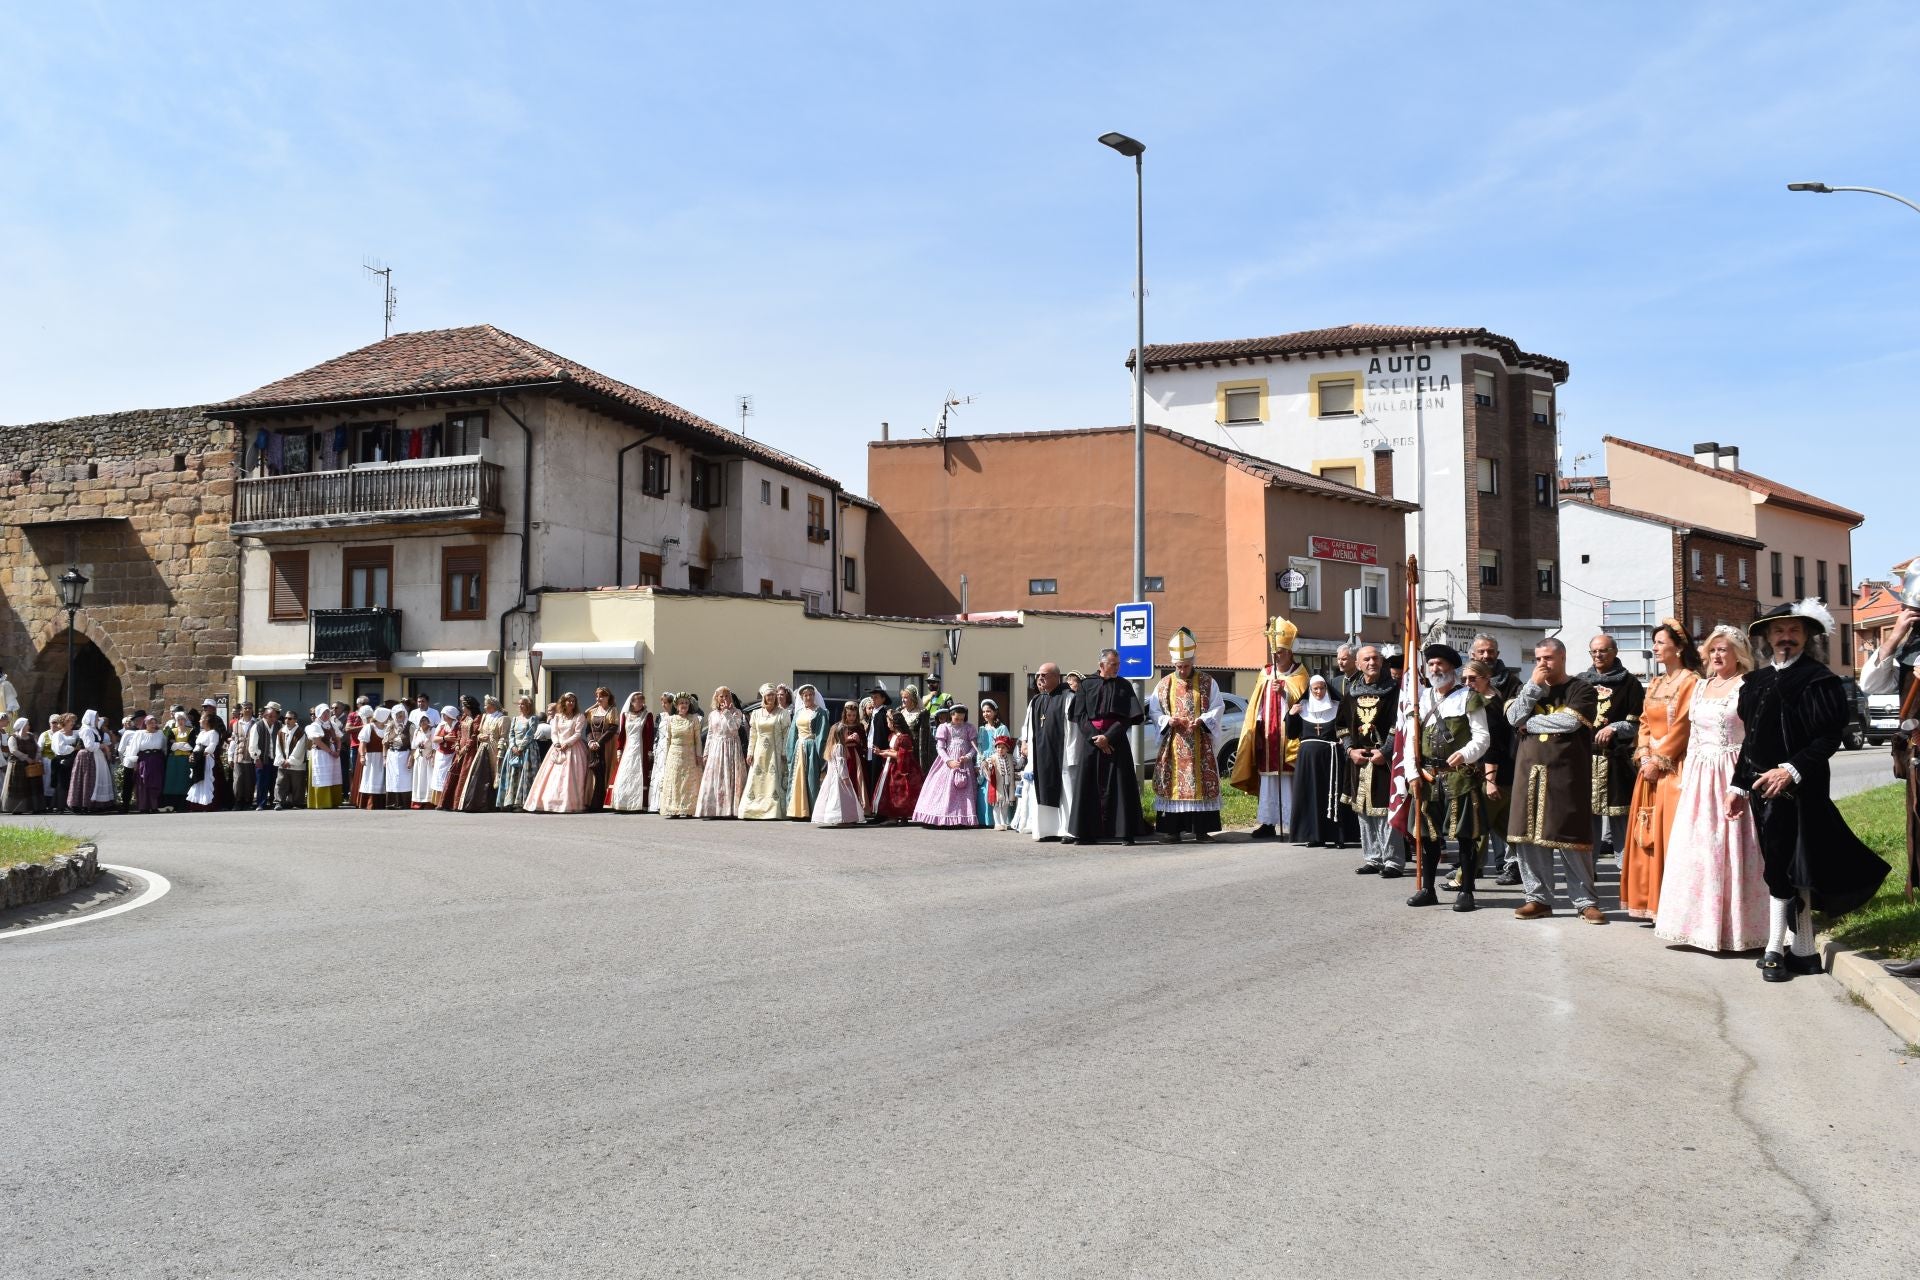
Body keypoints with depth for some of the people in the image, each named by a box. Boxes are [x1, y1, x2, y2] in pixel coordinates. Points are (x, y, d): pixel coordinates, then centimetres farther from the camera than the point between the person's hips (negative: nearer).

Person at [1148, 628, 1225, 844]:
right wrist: (1168, 720, -13)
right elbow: (1153, 711, 7)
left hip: (1201, 744, 0)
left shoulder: (1207, 682, 3)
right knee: (1172, 783, -3)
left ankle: (1201, 828, 6)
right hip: (1173, 744, 0)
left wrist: (1202, 720, -16)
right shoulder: (1164, 684, 6)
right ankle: (1170, 829, 0)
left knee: (1202, 782, -1)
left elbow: (1217, 708, 1)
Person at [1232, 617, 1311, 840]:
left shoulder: (1299, 675, 2)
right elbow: (1257, 705, 12)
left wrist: (1284, 691, -28)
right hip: (1267, 737, 4)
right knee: (1267, 780, 6)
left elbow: (1300, 700, -11)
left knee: (1289, 779, -6)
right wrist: (1257, 731, 7)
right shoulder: (1265, 673, 13)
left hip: (1289, 736, -4)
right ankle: (1268, 823, 11)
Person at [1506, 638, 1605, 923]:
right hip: (1530, 770, 5)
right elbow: (1513, 717, 1)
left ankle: (1586, 901, 4)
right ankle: (1538, 897, 13)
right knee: (1529, 836, 4)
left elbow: (1570, 721, -16)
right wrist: (1534, 686, -6)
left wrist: (1529, 723, -6)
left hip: (1566, 773, -5)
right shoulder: (1530, 688, 17)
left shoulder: (1582, 690, 1)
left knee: (1570, 837, -4)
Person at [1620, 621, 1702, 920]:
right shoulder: (1655, 684, 17)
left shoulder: (1691, 681, -7)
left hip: (1674, 769, -8)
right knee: (1647, 834, 6)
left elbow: (1683, 727, -13)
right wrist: (1644, 758, 0)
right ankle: (1649, 901, 11)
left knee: (1670, 833, -8)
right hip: (1649, 768, 8)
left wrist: (1659, 761, -14)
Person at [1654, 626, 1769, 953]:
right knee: (1696, 848, 6)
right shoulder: (1701, 686, 16)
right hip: (1699, 778, 7)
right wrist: (1686, 776, 14)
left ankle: (1733, 925, 2)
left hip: (1732, 776, -7)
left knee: (1730, 848, -5)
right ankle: (1701, 921, 13)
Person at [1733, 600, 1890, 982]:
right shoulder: (1755, 682, 14)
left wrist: (1791, 770, -21)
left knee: (1782, 867, -6)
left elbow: (1830, 737, -12)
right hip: (1761, 786, 7)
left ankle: (1777, 949, 3)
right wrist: (1739, 785, 14)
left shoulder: (1819, 680, -6)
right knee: (1789, 868, 11)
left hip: (1797, 788, -7)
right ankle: (1803, 951, 18)